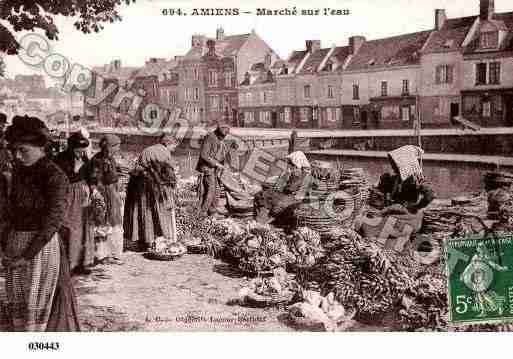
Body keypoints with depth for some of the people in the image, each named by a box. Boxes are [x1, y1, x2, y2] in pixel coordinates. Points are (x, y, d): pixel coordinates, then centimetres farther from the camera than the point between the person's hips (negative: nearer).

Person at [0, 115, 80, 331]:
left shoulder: (54, 176, -14)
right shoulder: (19, 171, 7)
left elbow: (53, 222, -18)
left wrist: (27, 255, -17)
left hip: (41, 247, -7)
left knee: (35, 308, 4)